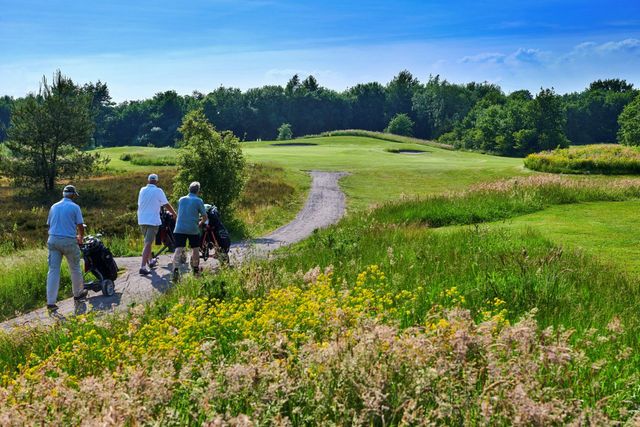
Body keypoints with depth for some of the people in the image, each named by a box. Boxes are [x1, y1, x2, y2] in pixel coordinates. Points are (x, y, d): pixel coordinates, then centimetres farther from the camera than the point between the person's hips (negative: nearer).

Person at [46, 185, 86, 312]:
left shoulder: (54, 207, 13)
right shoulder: (75, 207, -2)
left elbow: (49, 224, 18)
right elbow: (80, 226, -3)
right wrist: (80, 238, 17)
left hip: (53, 240, 4)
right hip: (69, 241, -4)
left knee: (53, 270, 1)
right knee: (75, 268, 14)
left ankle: (50, 302, -4)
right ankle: (78, 294, 29)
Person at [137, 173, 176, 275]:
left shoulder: (142, 190, 7)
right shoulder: (158, 191, -8)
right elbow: (166, 205, -2)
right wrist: (174, 214, 13)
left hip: (142, 220, 6)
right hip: (152, 221, -6)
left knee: (148, 242, 22)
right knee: (148, 244, -8)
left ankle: (150, 261, 35)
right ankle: (143, 266, -15)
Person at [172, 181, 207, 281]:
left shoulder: (181, 200, 14)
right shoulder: (198, 201, 0)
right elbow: (205, 217, 2)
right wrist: (200, 223, 24)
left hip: (179, 229, 3)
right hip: (193, 229, -2)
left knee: (178, 249, -5)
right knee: (195, 249, 15)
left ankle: (176, 269, -24)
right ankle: (196, 269, 27)